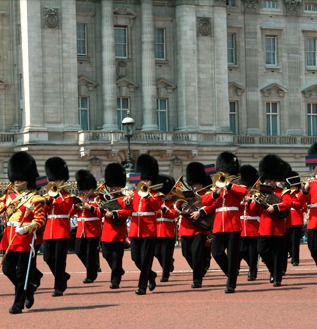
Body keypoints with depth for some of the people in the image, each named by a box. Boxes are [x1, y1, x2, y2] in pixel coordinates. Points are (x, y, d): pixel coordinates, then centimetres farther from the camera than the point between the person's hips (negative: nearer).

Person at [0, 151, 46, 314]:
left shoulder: (34, 199, -5)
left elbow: (40, 219, -11)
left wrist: (26, 228, -26)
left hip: (25, 239, -6)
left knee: (21, 273, -1)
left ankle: (18, 304, 7)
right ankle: (28, 289, 31)